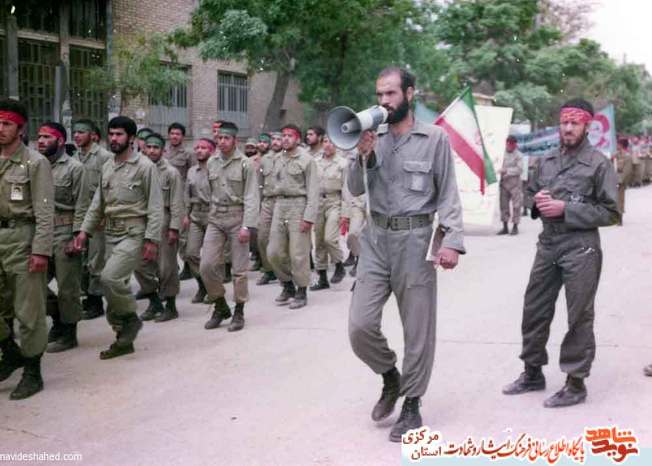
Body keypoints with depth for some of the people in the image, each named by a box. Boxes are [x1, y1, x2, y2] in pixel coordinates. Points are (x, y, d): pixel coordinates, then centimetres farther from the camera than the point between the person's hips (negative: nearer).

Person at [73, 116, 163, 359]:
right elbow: (98, 203, 16)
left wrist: (151, 239, -17)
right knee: (115, 284, 8)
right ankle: (123, 339, 20)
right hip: (111, 233, 7)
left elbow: (155, 206, -11)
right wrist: (85, 230, 7)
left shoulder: (144, 166, -8)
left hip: (134, 234, -7)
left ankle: (131, 318, 2)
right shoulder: (107, 167, 12)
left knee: (109, 278, -22)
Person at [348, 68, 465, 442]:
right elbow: (356, 190, 7)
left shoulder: (435, 138, -1)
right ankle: (391, 377, 26)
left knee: (417, 329, 4)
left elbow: (448, 194, -4)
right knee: (360, 325, -1)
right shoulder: (373, 137, 10)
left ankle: (412, 404, 19)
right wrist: (364, 156, -10)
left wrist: (452, 241, -15)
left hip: (414, 239, -3)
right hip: (376, 238, 4)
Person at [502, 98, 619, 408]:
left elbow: (610, 212, -9)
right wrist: (537, 202, -2)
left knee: (579, 317, 3)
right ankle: (533, 372, 28)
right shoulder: (546, 161, 10)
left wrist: (565, 209, -17)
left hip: (581, 248, -6)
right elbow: (530, 194, 22)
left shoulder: (599, 163, -6)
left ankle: (576, 383, 14)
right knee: (534, 310, 12)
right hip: (547, 245, 6)